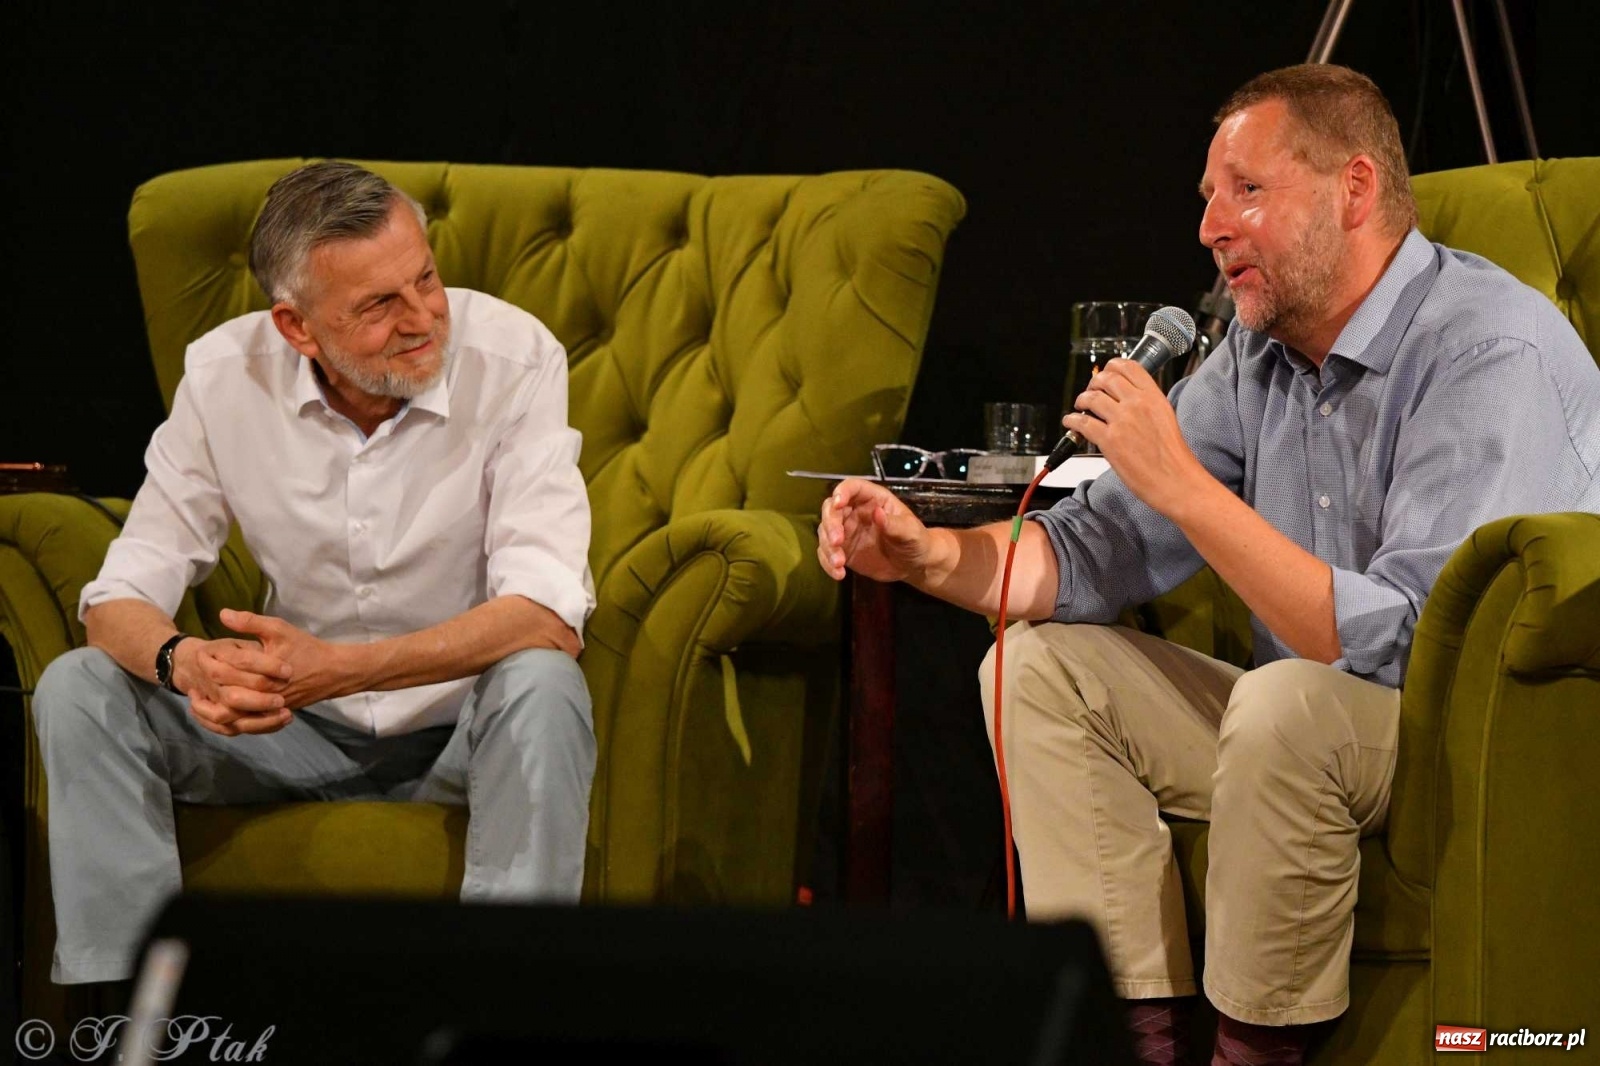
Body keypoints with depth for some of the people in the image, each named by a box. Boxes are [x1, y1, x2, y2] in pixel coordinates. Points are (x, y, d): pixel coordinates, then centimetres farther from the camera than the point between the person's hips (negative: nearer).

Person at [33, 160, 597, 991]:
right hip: (302, 731, 3)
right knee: (77, 689, -18)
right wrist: (183, 662, -36)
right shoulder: (225, 375, -11)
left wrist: (342, 668, -39)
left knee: (542, 687, -35)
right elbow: (122, 597, -10)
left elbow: (548, 616, -27)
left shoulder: (513, 356, -20)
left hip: (465, 722, -2)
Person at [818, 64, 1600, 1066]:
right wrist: (934, 557, -12)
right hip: (1319, 732, 9)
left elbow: (1408, 643, -31)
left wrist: (1183, 485, -28)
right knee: (1039, 666, 3)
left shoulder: (1493, 354, -22)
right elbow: (1103, 547, 8)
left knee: (1287, 703, -36)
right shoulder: (1262, 352, 6)